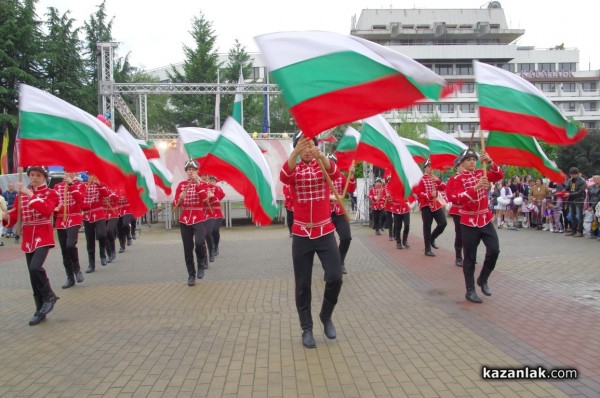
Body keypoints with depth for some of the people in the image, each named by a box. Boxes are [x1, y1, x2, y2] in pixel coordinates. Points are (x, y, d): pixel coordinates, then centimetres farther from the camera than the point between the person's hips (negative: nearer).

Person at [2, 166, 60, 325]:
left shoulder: (51, 193, -3)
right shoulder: (21, 195, 9)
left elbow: (47, 210, -24)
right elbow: (13, 217, 5)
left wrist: (30, 194, -27)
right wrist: (5, 217, -17)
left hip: (43, 236, -5)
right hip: (28, 238, 5)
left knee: (35, 267, -24)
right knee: (34, 275, 7)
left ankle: (49, 296, 0)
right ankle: (40, 310, 17)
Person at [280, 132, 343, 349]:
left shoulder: (323, 166, 3)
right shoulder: (294, 169, 1)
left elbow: (335, 173, -23)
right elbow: (284, 177, -24)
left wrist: (320, 155, -43)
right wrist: (295, 153, -42)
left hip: (325, 233, 0)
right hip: (301, 235, 0)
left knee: (335, 277, -7)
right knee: (303, 284, 5)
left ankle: (326, 316, 20)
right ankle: (307, 329, 21)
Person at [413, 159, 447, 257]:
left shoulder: (436, 178, 14)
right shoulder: (420, 179, -5)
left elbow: (443, 188, 5)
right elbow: (418, 193, -13)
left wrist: (438, 181, -12)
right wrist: (430, 195, -24)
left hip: (437, 204, 6)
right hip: (426, 205, -6)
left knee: (443, 223, -5)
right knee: (427, 227, -3)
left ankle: (432, 238, 20)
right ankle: (428, 249, 3)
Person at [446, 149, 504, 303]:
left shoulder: (482, 173, 8)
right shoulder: (458, 179, -6)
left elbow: (500, 175, -7)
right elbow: (458, 198, -21)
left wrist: (490, 162, -22)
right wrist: (476, 187, -33)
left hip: (486, 219, 4)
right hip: (469, 222, -4)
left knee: (494, 250, -6)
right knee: (470, 258, 1)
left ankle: (483, 280, 17)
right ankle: (470, 291, 12)